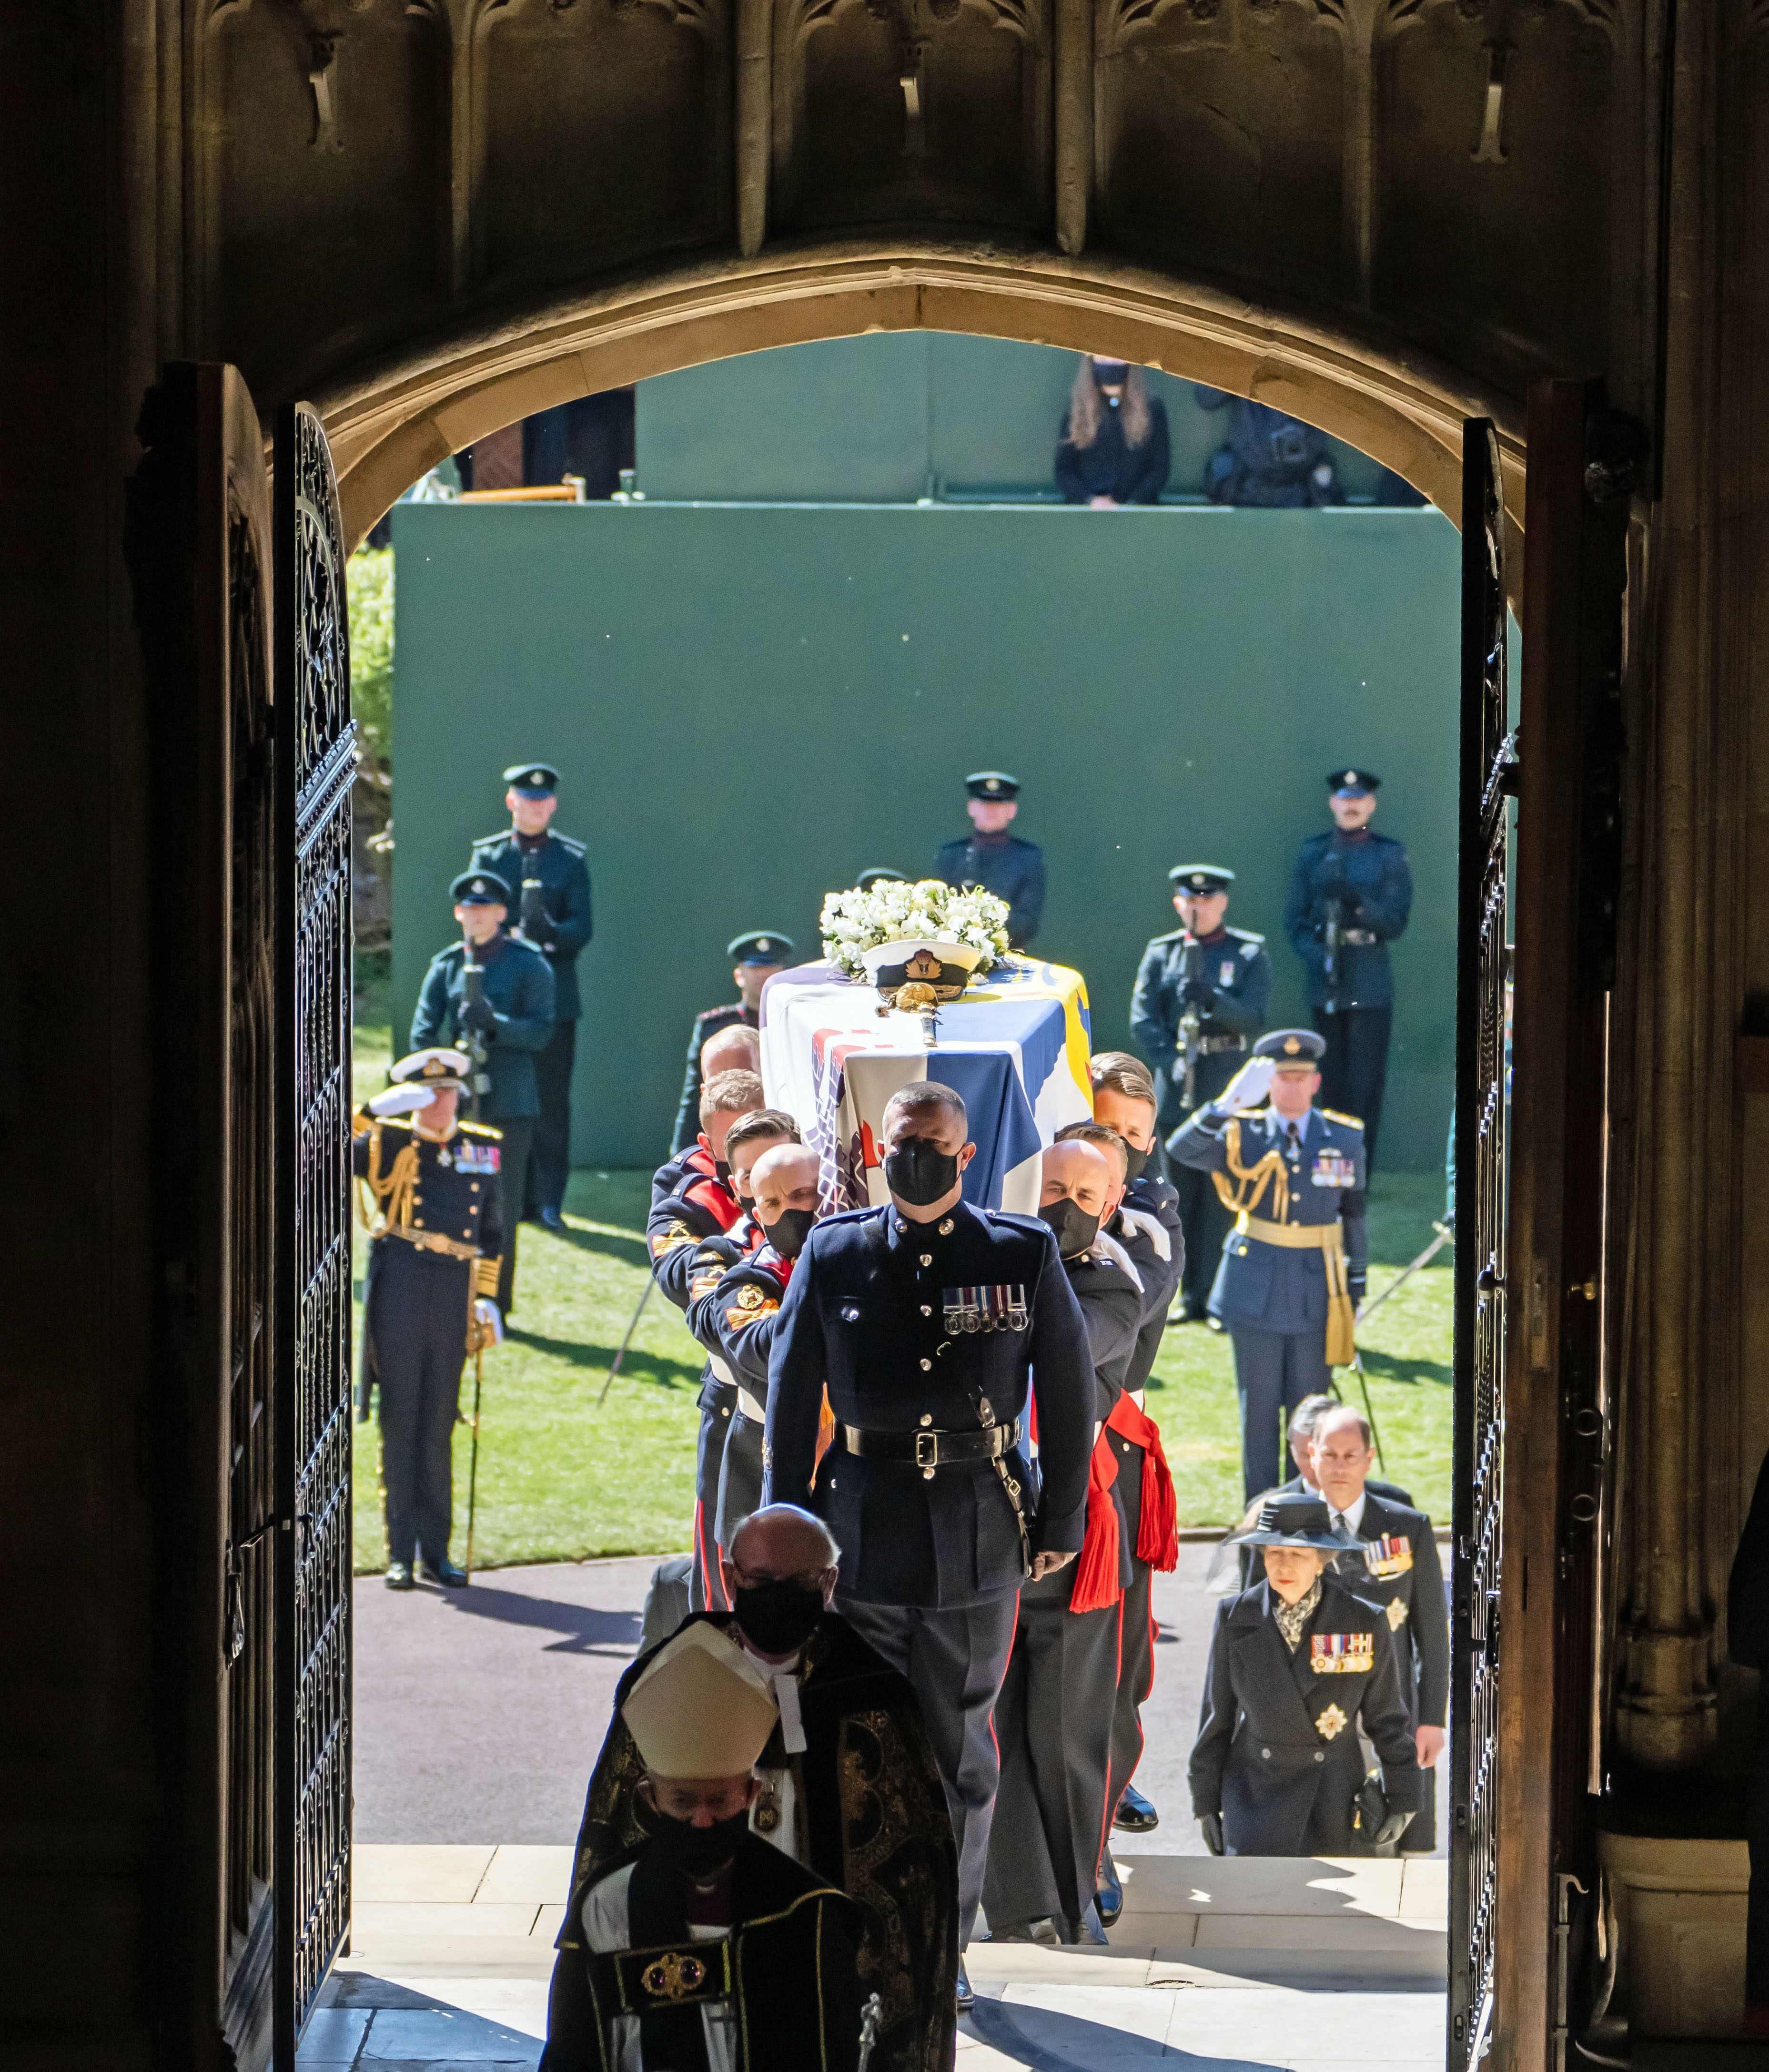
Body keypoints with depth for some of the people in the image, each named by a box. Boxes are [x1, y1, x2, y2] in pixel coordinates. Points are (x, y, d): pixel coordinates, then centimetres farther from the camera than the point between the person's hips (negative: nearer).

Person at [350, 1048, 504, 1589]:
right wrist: (374, 1111, -23)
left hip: (453, 1295, 3)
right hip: (398, 1291, -3)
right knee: (399, 1421, -1)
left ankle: (435, 1552, 13)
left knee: (439, 1425, 7)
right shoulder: (387, 1144, 3)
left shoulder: (482, 1148, 13)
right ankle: (401, 1554, 3)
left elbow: (493, 1232, 19)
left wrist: (486, 1300, 14)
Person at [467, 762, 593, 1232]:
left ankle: (548, 1201, 2)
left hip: (554, 994, 0)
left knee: (552, 1101, -2)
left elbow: (581, 927, 0)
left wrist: (549, 934, -21)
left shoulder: (571, 858, 8)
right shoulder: (488, 855, 8)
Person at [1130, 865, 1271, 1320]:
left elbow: (1254, 1016, -7)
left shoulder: (1250, 953, 3)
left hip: (1228, 1083, -2)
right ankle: (1189, 1295, 11)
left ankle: (1213, 1297, -1)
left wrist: (1212, 997, -24)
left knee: (1220, 1193, -4)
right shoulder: (1161, 954, 9)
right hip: (1177, 1088, 2)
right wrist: (1171, 1061, -12)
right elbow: (1143, 1017, 2)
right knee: (1181, 1193, 4)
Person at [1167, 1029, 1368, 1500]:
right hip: (1257, 1291, -1)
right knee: (1259, 1407, 5)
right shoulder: (1242, 1135, -3)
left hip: (1317, 1292, 1)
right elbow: (1181, 1150, -21)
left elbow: (1357, 1214, 11)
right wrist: (1227, 1106, -36)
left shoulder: (1345, 1138, 3)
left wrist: (1356, 1288, 10)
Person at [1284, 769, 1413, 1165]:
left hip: (1369, 987, -2)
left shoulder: (1389, 855, 4)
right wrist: (1317, 955, -10)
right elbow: (1295, 918, 7)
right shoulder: (1313, 853, 10)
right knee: (1333, 1084, 6)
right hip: (1326, 984, 2)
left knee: (1365, 1086, -6)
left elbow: (1396, 922, -3)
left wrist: (1358, 901, -20)